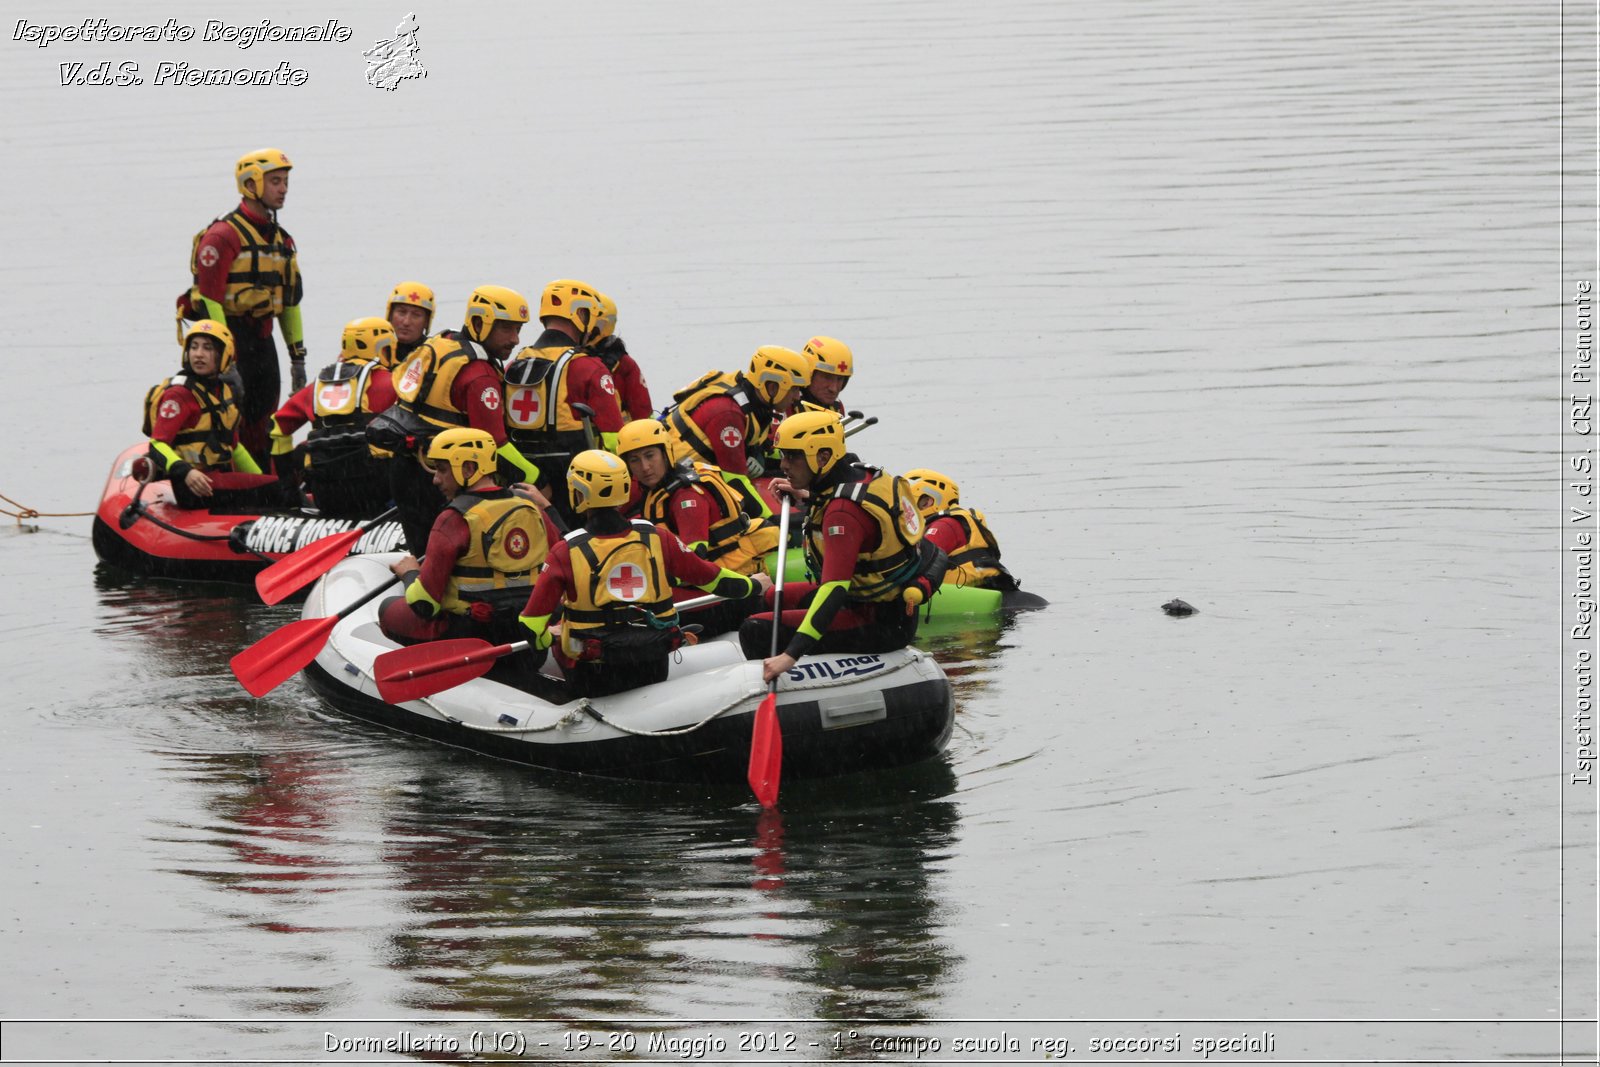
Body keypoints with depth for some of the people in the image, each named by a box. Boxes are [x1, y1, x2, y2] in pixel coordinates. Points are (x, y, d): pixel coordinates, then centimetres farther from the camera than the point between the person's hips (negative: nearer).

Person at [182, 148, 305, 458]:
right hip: (230, 336, -8)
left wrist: (298, 356, 19)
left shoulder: (283, 240, 16)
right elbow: (209, 299, -16)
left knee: (264, 428, 10)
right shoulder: (223, 235, -11)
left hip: (262, 339, 8)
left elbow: (291, 299, 22)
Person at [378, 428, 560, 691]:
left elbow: (423, 605, -14)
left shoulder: (455, 520, -15)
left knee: (390, 609, 17)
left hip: (470, 634, -6)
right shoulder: (533, 511, 3)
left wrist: (409, 573, 8)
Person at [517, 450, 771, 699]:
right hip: (654, 671, 3)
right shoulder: (655, 538, -5)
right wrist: (752, 585, 28)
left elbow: (531, 625, -11)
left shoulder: (566, 552, -14)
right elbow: (709, 576, 8)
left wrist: (547, 638, 13)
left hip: (592, 682, -3)